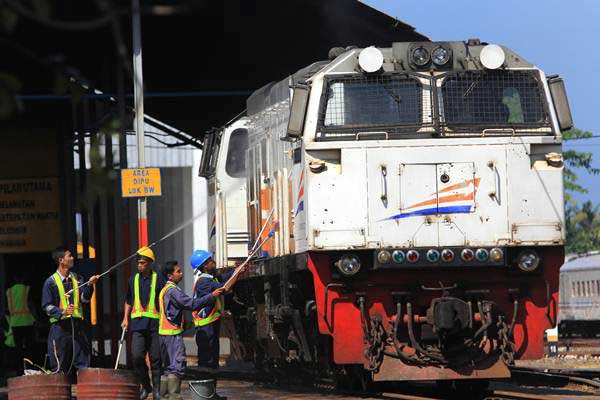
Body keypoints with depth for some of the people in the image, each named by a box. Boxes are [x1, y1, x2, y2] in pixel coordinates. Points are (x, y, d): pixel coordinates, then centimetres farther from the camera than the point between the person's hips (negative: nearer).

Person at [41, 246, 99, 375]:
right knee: (60, 366, -2)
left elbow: (84, 298, 0)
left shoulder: (77, 279, 12)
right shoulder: (51, 282, -1)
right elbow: (46, 306, -3)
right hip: (60, 326, -4)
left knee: (83, 363, 0)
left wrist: (89, 285, -17)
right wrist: (62, 312, -19)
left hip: (77, 326, 4)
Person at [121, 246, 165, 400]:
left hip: (155, 323, -3)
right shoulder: (133, 280, 14)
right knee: (137, 355, -10)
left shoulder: (158, 279, 2)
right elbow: (128, 301, 24)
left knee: (155, 358, 0)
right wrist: (126, 319, 15)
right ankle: (145, 385, 6)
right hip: (138, 324, 3)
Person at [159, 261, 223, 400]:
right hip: (173, 332, -10)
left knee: (169, 366, 14)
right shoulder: (173, 290, -13)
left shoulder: (165, 289, 19)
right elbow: (191, 304, -21)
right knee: (177, 365, -11)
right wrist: (212, 296, -17)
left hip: (165, 332, 10)